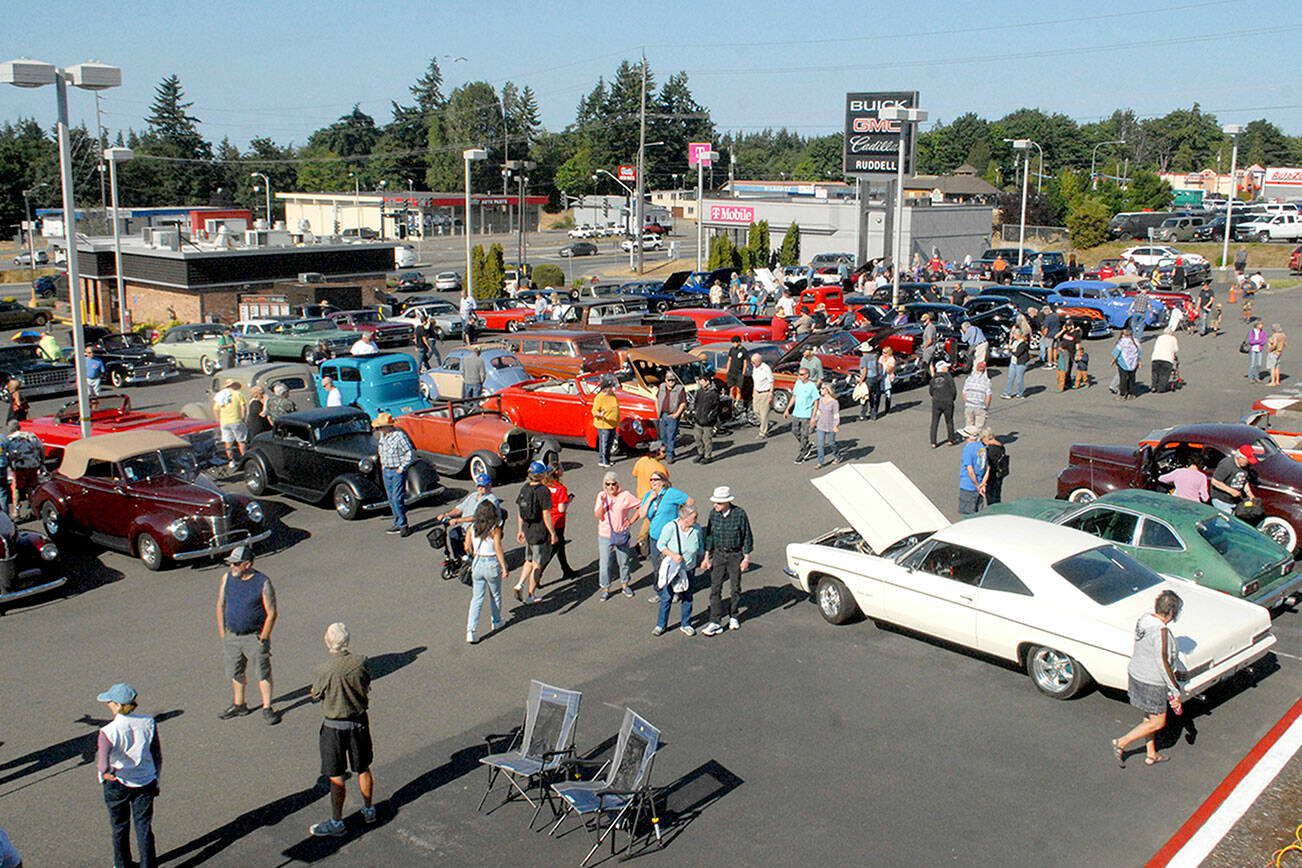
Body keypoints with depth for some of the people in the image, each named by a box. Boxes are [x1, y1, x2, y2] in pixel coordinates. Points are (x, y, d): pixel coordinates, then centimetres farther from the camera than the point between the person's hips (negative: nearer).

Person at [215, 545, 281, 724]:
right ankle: (239, 705, 35)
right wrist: (222, 634, 5)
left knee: (263, 673, 0)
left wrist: (263, 639, -13)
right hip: (231, 635, 5)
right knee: (234, 672, 17)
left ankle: (267, 709, 12)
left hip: (254, 636, -5)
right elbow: (220, 605, 8)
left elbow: (271, 613, -11)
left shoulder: (262, 582, -14)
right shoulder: (227, 578, -1)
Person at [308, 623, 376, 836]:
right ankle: (369, 810, 35)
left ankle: (337, 822, 18)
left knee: (336, 777, 7)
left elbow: (315, 696, -6)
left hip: (334, 726, -4)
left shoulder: (323, 672, -23)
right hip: (360, 721, 4)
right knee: (363, 770, 20)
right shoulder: (362, 663, -13)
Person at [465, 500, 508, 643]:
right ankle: (495, 622, 38)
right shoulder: (495, 529, -14)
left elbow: (467, 548, 1)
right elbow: (498, 549, -17)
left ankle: (470, 630, -4)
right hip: (492, 564, -3)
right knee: (495, 596, 20)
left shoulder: (472, 527, -3)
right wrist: (504, 568, -13)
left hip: (477, 564, 3)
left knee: (476, 599, 7)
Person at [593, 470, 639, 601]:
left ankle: (624, 585, 31)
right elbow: (597, 516, -8)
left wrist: (631, 520, -5)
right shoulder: (601, 495, -2)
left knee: (623, 561, 12)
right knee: (604, 563, 2)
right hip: (604, 535, 1)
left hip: (621, 535, -1)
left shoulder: (625, 495, -8)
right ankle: (605, 589, 16)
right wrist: (602, 504, -24)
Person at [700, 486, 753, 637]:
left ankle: (733, 617, 30)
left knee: (736, 587, 9)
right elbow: (710, 536, 5)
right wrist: (707, 557, 5)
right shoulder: (713, 513, -6)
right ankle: (715, 623, -2)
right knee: (715, 588, -4)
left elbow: (747, 537, -7)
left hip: (736, 555, -2)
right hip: (718, 554, 2)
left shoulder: (739, 514, -16)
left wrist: (746, 558, -6)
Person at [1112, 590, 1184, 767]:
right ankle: (1121, 743, 14)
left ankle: (1151, 755, 37)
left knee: (1149, 716, 24)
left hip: (1137, 675, 9)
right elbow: (1163, 663, -27)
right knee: (1158, 722, 9)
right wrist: (1175, 692, -19)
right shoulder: (1161, 631, -29)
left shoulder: (1145, 620, -3)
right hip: (1152, 685, -9)